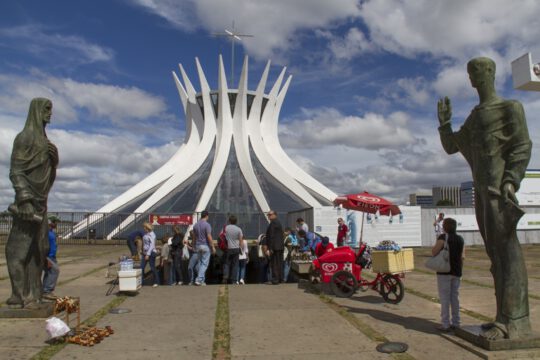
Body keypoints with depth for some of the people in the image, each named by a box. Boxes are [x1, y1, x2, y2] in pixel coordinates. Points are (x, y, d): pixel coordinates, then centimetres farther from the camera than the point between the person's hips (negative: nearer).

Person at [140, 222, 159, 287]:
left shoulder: (151, 234, -12)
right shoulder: (145, 234, 11)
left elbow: (152, 245, -17)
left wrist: (148, 254, -21)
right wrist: (143, 253, 17)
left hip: (151, 253, -7)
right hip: (145, 253, 7)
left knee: (152, 268, 0)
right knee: (141, 267, 0)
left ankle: (156, 282, 12)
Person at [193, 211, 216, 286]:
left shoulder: (195, 225, 8)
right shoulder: (207, 225, -12)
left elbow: (195, 237, 12)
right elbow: (209, 237, -17)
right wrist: (213, 247, -12)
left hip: (198, 246, 6)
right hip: (205, 246, -6)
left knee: (199, 263, 12)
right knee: (204, 264, -3)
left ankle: (202, 280, 16)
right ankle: (199, 279, -12)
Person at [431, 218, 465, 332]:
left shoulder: (443, 237, -13)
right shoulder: (460, 239, 7)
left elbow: (434, 252, -18)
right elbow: (462, 257, 9)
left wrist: (434, 247, 3)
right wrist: (459, 270, 17)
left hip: (444, 272, -6)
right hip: (456, 272, 6)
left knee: (444, 298, -1)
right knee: (455, 297, 14)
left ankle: (445, 324, 2)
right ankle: (455, 322, 20)